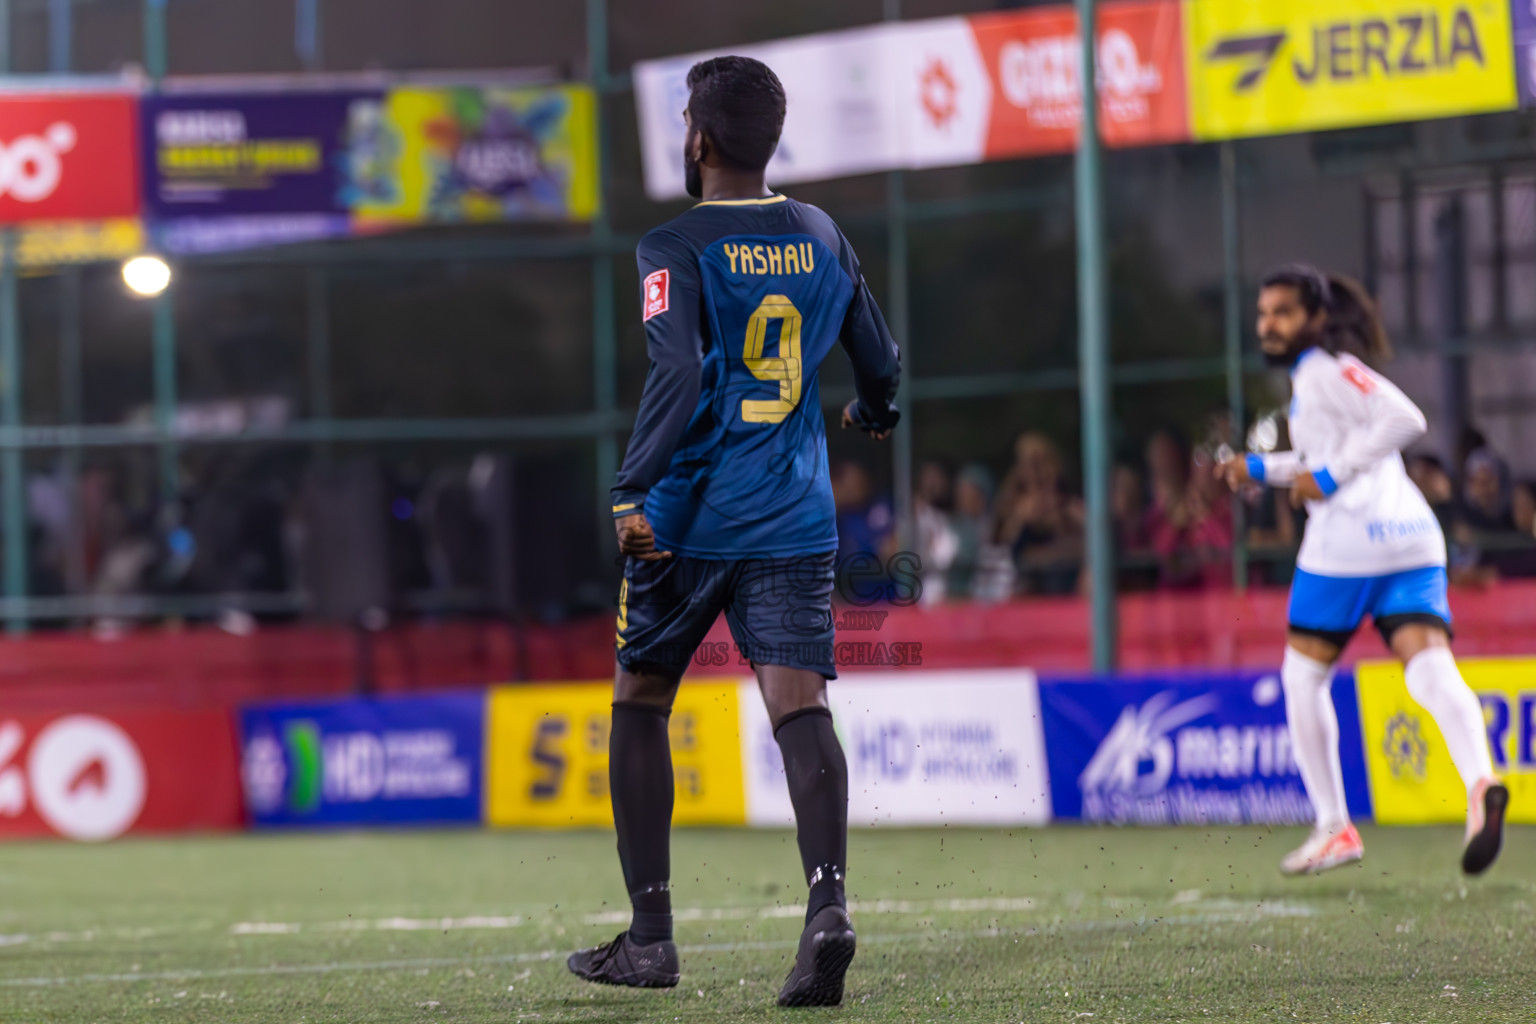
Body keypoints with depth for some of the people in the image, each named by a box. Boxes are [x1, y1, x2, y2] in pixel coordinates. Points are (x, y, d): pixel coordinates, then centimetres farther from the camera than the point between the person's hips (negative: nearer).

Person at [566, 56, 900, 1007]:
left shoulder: (676, 250, -7)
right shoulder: (822, 237, 9)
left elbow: (678, 374, -21)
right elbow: (880, 363, 18)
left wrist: (633, 492, -23)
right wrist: (875, 413, 40)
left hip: (689, 521, -3)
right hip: (796, 520, 3)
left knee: (640, 702, 12)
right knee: (800, 705, -6)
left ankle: (650, 936, 15)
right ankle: (828, 902, -30)